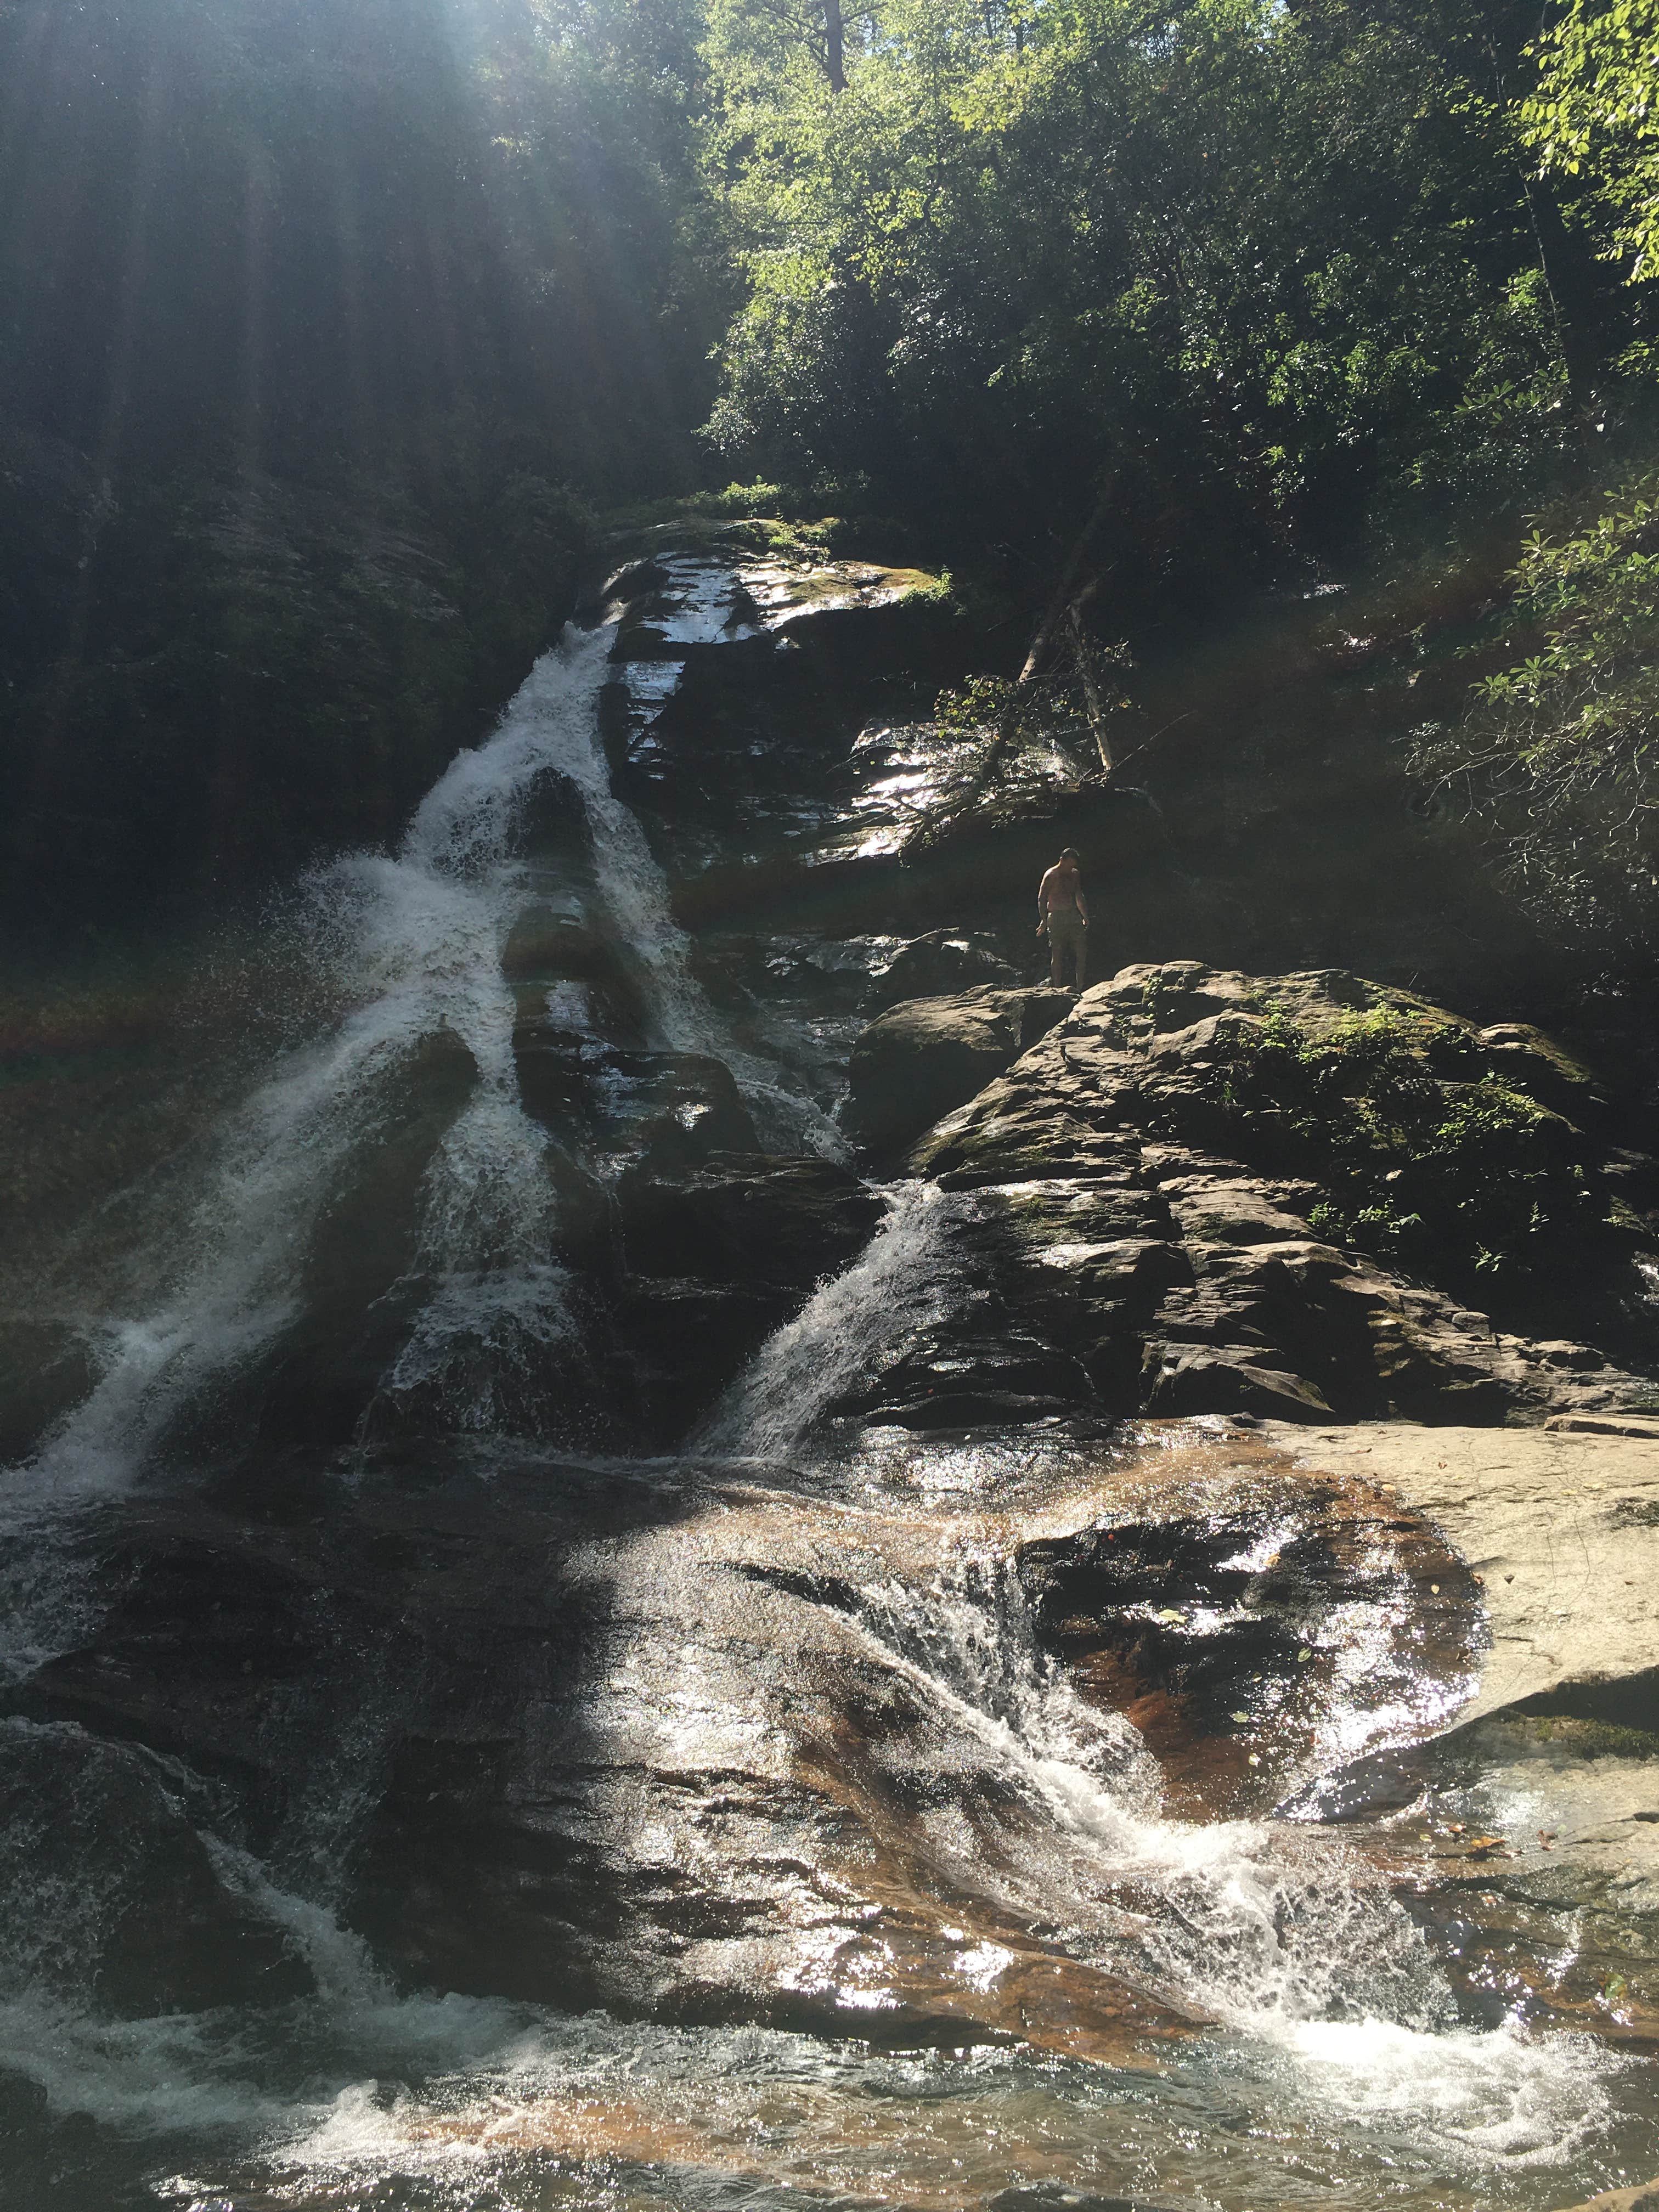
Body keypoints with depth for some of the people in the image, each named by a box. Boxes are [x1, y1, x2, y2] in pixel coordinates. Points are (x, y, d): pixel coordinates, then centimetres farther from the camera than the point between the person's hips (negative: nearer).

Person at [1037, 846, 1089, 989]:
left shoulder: (1075, 874, 13)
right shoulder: (1051, 876, -7)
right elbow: (1041, 899, -7)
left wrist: (1085, 917, 19)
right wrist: (1044, 920, -14)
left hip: (1074, 917, 6)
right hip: (1057, 917, -6)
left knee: (1082, 951, -1)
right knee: (1057, 954, -2)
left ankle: (1080, 987, 7)